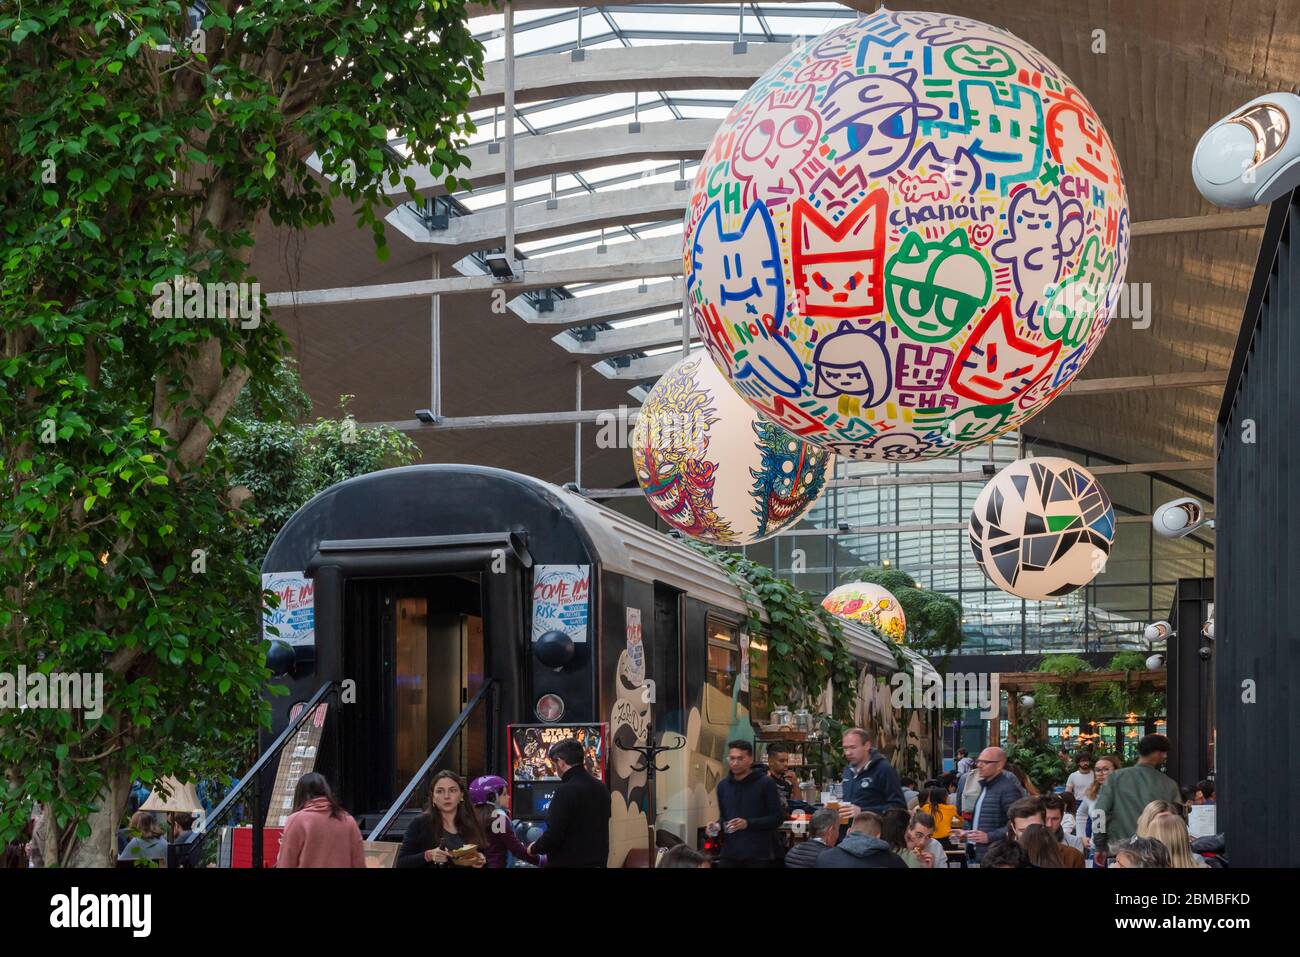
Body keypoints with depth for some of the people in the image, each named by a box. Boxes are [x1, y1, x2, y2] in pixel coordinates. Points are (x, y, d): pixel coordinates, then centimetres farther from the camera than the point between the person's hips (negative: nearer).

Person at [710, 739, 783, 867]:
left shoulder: (766, 783, -4)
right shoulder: (723, 785, 14)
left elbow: (776, 818, -6)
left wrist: (748, 824, -18)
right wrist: (718, 825, 1)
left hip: (758, 855, -4)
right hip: (729, 854, 4)